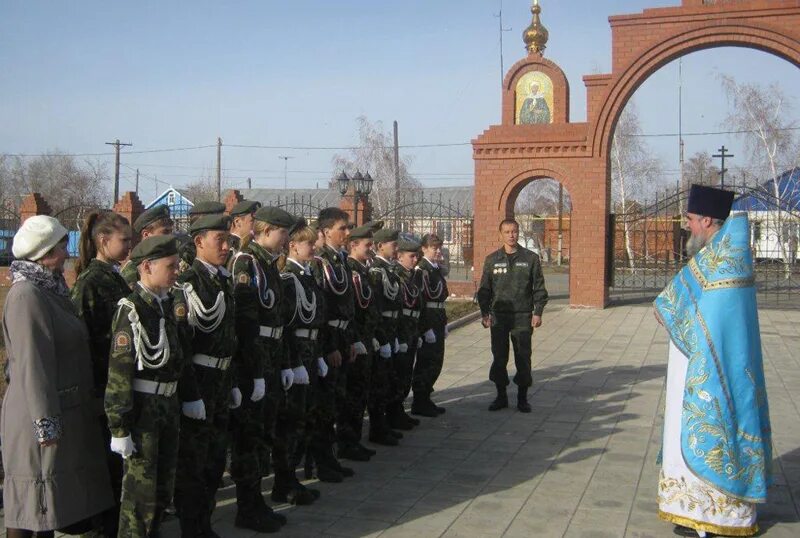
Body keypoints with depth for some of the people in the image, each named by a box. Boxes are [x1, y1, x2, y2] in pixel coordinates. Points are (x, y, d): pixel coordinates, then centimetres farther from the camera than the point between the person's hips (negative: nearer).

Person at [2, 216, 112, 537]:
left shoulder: (50, 289, 11)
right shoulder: (26, 295, -18)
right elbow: (32, 365, -22)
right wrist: (46, 423, -23)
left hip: (64, 411, 9)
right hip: (42, 416, -9)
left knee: (55, 496, 18)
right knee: (33, 500, 1)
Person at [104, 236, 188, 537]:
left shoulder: (166, 304, 8)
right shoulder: (131, 310, -15)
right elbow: (119, 372, -18)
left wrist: (176, 403, 15)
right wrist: (120, 427, -19)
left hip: (167, 405, 8)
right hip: (141, 409, -7)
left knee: (164, 486, 17)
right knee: (141, 490, 2)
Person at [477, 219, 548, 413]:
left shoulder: (531, 258, 2)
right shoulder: (492, 259, 5)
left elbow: (539, 288, 3)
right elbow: (484, 289, 8)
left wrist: (538, 312, -5)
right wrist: (485, 313, -1)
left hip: (523, 317, -1)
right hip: (499, 316, 1)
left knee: (523, 358, 3)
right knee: (499, 357, 6)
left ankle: (522, 398, 16)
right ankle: (501, 396, 19)